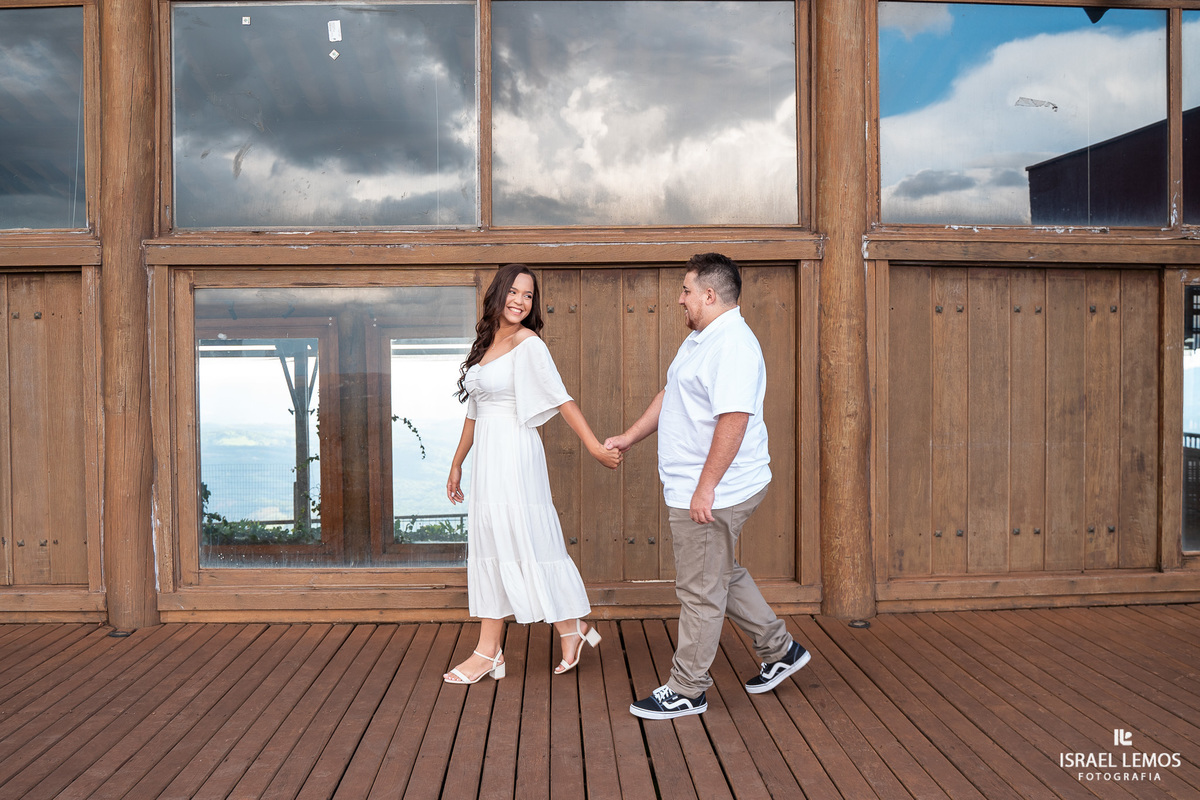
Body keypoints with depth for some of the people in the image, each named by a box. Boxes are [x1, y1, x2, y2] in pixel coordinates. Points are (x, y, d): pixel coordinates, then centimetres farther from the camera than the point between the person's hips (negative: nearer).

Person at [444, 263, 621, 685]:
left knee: (523, 543, -3)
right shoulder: (484, 344, 14)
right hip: (486, 456, 8)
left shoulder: (528, 344, -9)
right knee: (489, 545, 8)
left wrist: (595, 446, -23)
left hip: (514, 454, -8)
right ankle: (489, 650, 13)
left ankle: (571, 627, 13)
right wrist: (457, 463, 22)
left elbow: (561, 400, -16)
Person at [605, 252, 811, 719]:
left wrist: (705, 487, -29)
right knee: (723, 575, 21)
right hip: (696, 489, 11)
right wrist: (628, 439, 24)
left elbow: (733, 419, -28)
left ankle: (686, 690, 12)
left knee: (700, 590, 0)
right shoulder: (700, 339, 15)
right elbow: (669, 395, 24)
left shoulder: (733, 345, -20)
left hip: (712, 494, -11)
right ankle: (780, 651, 35)